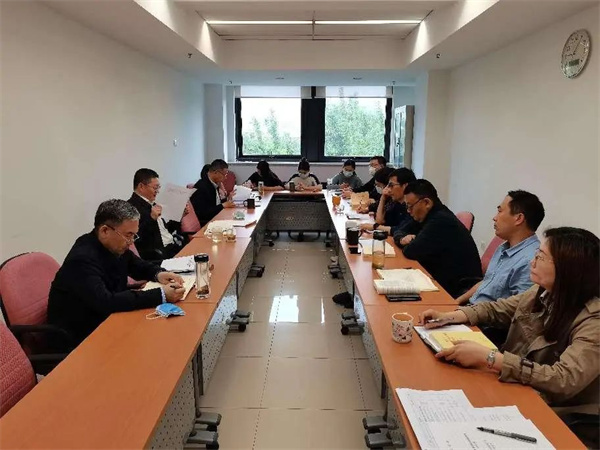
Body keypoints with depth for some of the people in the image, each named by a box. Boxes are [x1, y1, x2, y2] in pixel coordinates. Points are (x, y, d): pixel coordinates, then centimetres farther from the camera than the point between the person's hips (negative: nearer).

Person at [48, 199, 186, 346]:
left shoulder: (115, 246, -4)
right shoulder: (82, 259, -26)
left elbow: (138, 265, 15)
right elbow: (106, 302, -35)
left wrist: (158, 274, -7)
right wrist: (161, 295, -36)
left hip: (105, 319, 7)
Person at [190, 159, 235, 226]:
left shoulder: (214, 184, 7)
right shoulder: (201, 187, -18)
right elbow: (202, 213, -22)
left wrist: (227, 201, 0)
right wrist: (223, 205, -18)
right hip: (204, 223, -8)